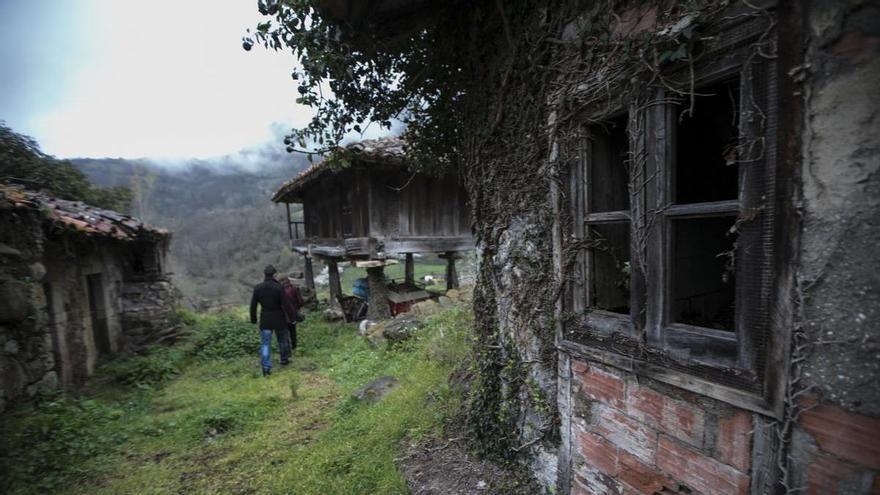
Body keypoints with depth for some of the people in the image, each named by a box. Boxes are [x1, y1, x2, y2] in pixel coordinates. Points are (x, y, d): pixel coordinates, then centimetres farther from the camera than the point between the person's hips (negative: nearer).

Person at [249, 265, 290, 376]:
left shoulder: (258, 288, -6)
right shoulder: (279, 287, -16)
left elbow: (253, 305, 1)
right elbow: (285, 305, -15)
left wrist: (253, 318, 13)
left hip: (264, 320, 2)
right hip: (279, 319, -2)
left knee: (265, 343, 6)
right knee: (282, 340, 18)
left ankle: (266, 368, 0)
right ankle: (284, 359, 33)